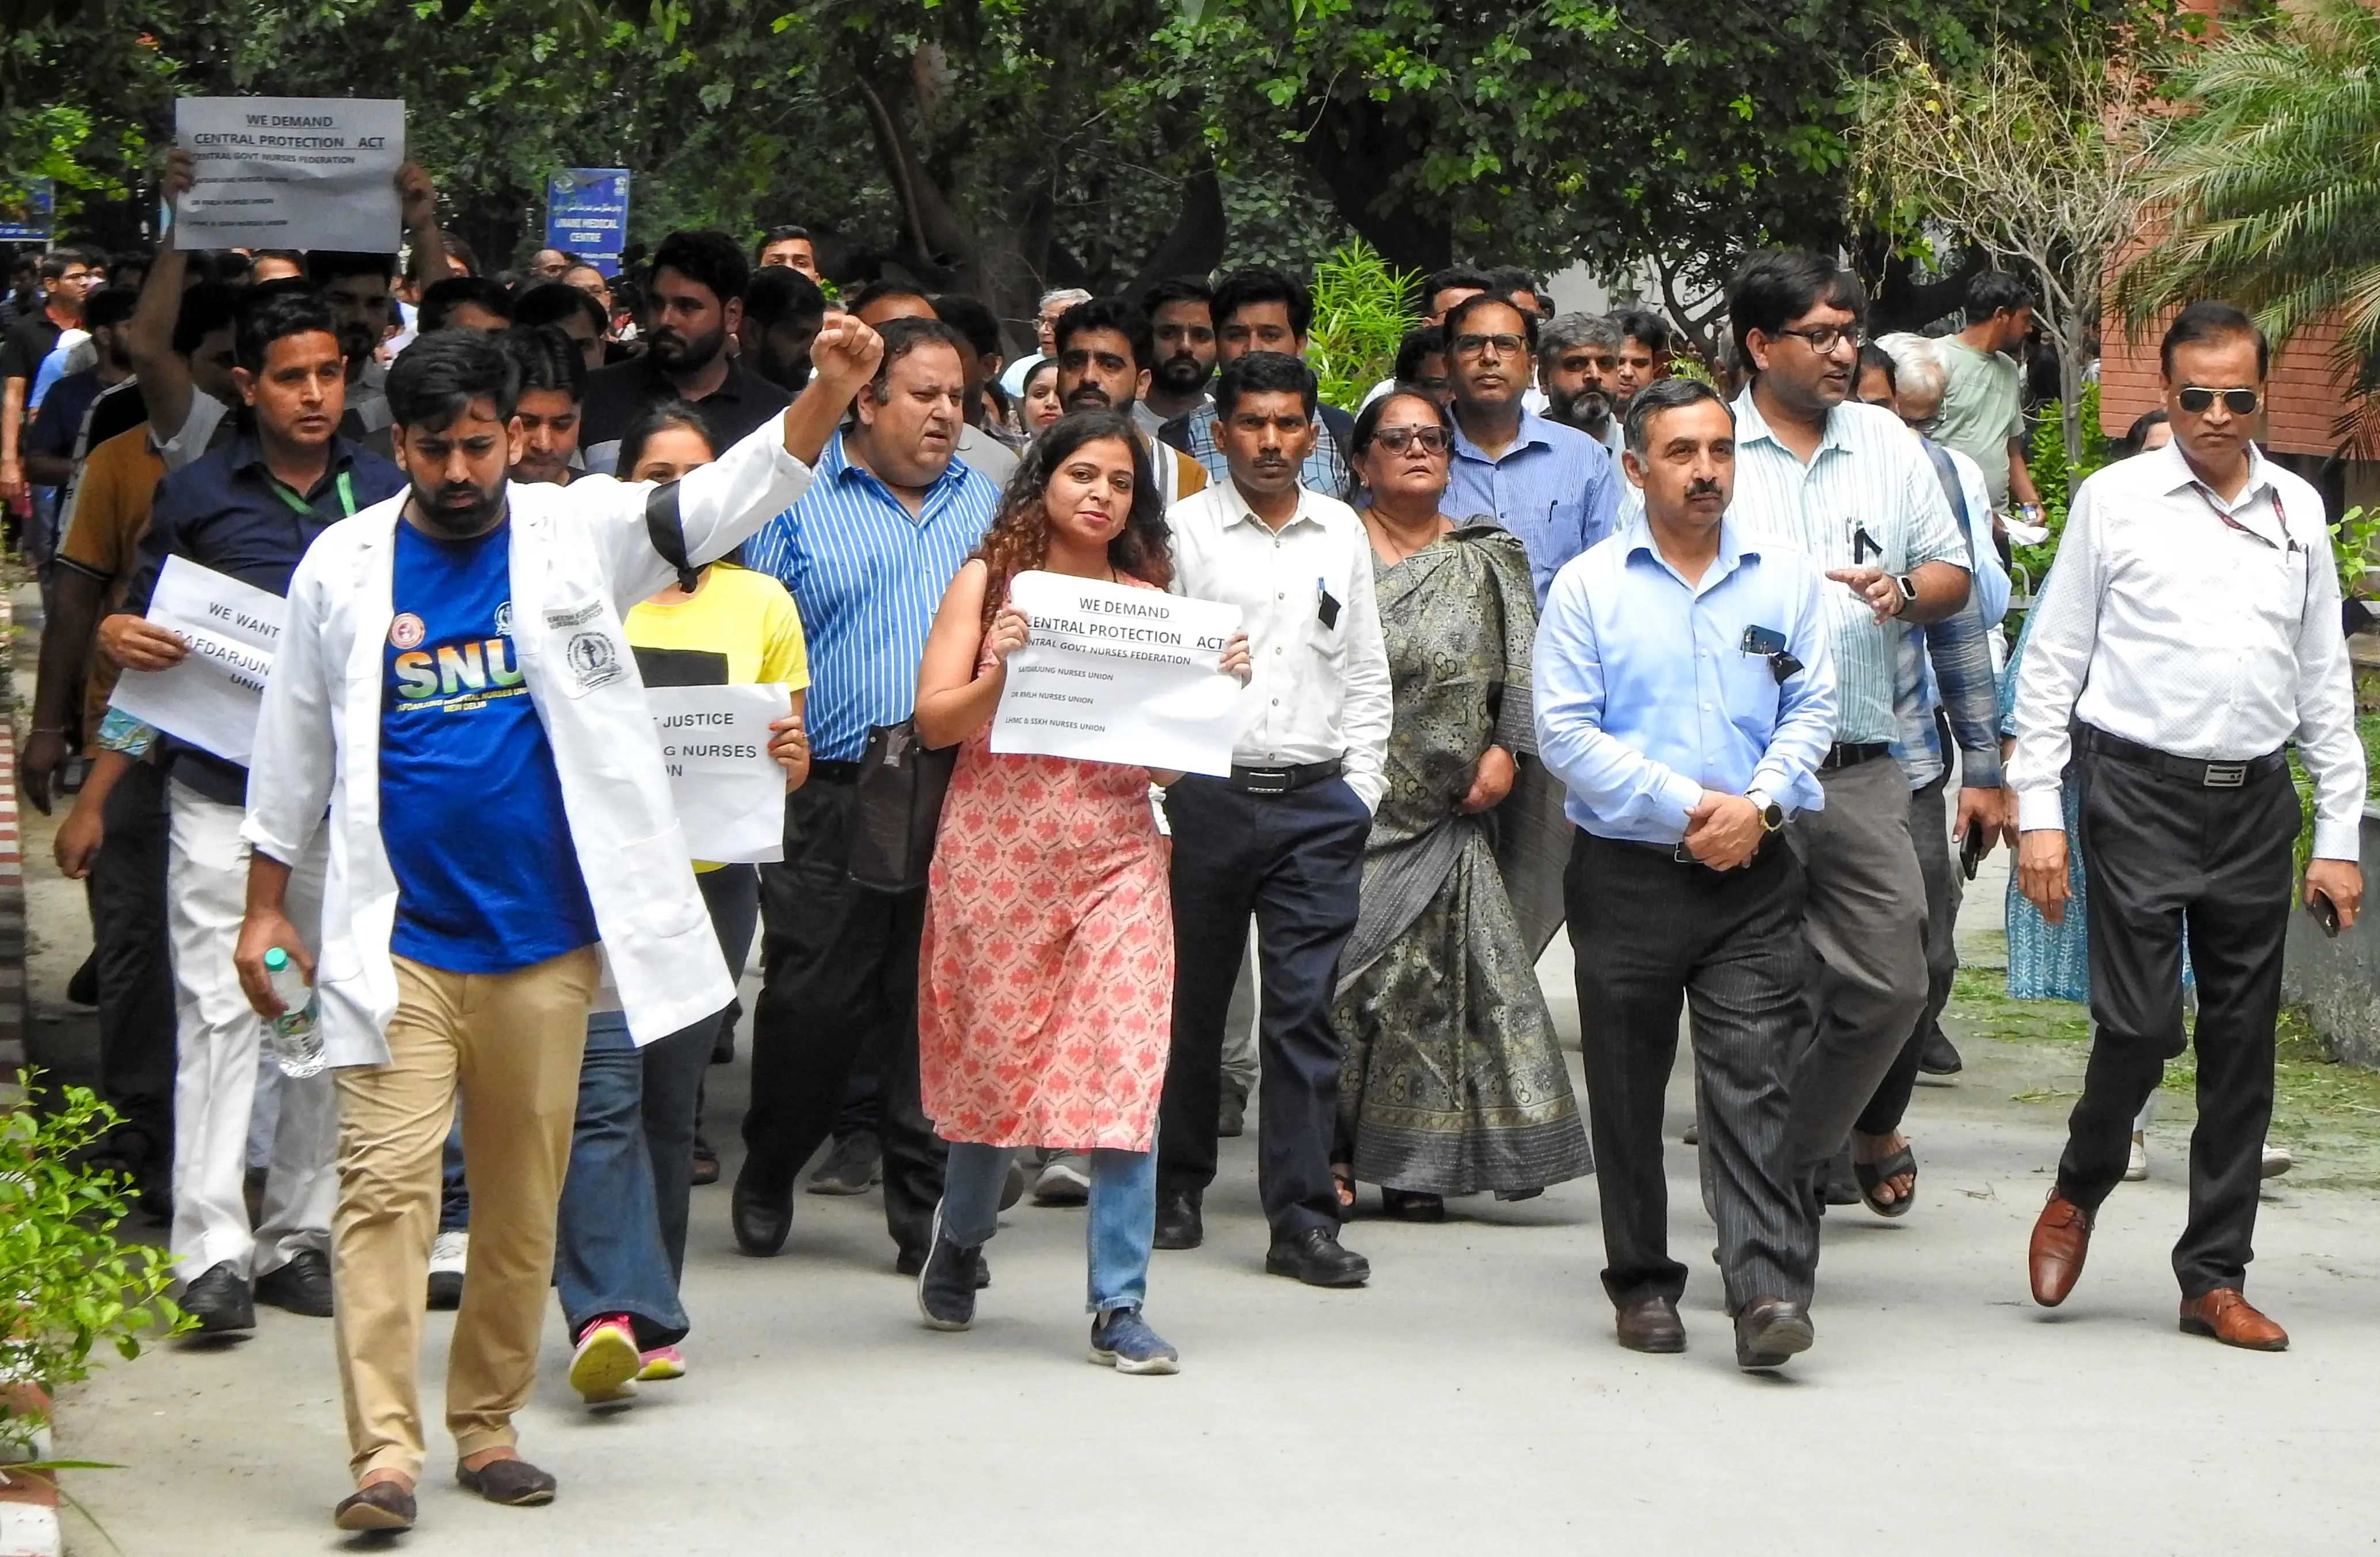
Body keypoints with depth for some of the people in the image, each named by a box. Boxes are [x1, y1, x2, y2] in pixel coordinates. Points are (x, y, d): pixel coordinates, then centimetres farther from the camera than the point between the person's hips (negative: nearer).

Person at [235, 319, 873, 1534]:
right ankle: (384, 1451, -12)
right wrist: (264, 909, 11)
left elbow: (725, 500, -7)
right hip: (397, 941, -1)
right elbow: (295, 747, 11)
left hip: (543, 936, 1)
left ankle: (487, 1427, 20)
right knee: (385, 1187, -10)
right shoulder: (342, 568, 4)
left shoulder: (577, 535, 3)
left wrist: (827, 392, -23)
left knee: (525, 1200, 8)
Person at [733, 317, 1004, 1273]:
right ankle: (767, 1180, 21)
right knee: (811, 1003, 1)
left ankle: (928, 1209, 8)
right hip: (834, 796, -2)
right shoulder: (799, 503, 4)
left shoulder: (985, 504, 15)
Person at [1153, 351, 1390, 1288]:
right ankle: (1177, 1186, 23)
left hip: (1316, 799, 2)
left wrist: (1358, 790, 8)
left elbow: (1366, 673, 16)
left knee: (1305, 1008, -3)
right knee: (1191, 999, 7)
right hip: (1205, 795, -2)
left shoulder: (1342, 533, 12)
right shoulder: (1181, 530, 1)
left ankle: (1303, 1218, -4)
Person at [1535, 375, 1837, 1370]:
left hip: (1754, 877, 0)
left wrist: (1758, 804, -10)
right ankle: (1642, 1284, 19)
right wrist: (1682, 807, -11)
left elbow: (1813, 711, 7)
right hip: (1625, 875, 0)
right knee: (1628, 1092, 7)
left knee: (1752, 1083, -10)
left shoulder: (1786, 580, 8)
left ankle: (1768, 1288, -17)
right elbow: (1564, 729, -5)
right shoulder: (1589, 588, 1)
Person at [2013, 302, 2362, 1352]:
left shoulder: (2299, 510, 11)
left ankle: (2215, 1276, 14)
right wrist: (2037, 813, -3)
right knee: (2141, 1021, -11)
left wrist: (2340, 839, 10)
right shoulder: (2114, 500, 1)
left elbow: (2325, 682, 14)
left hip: (2256, 800, 3)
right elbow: (2052, 664, 3)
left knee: (2243, 1043, 5)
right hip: (2140, 791, -3)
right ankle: (2079, 1191, 18)